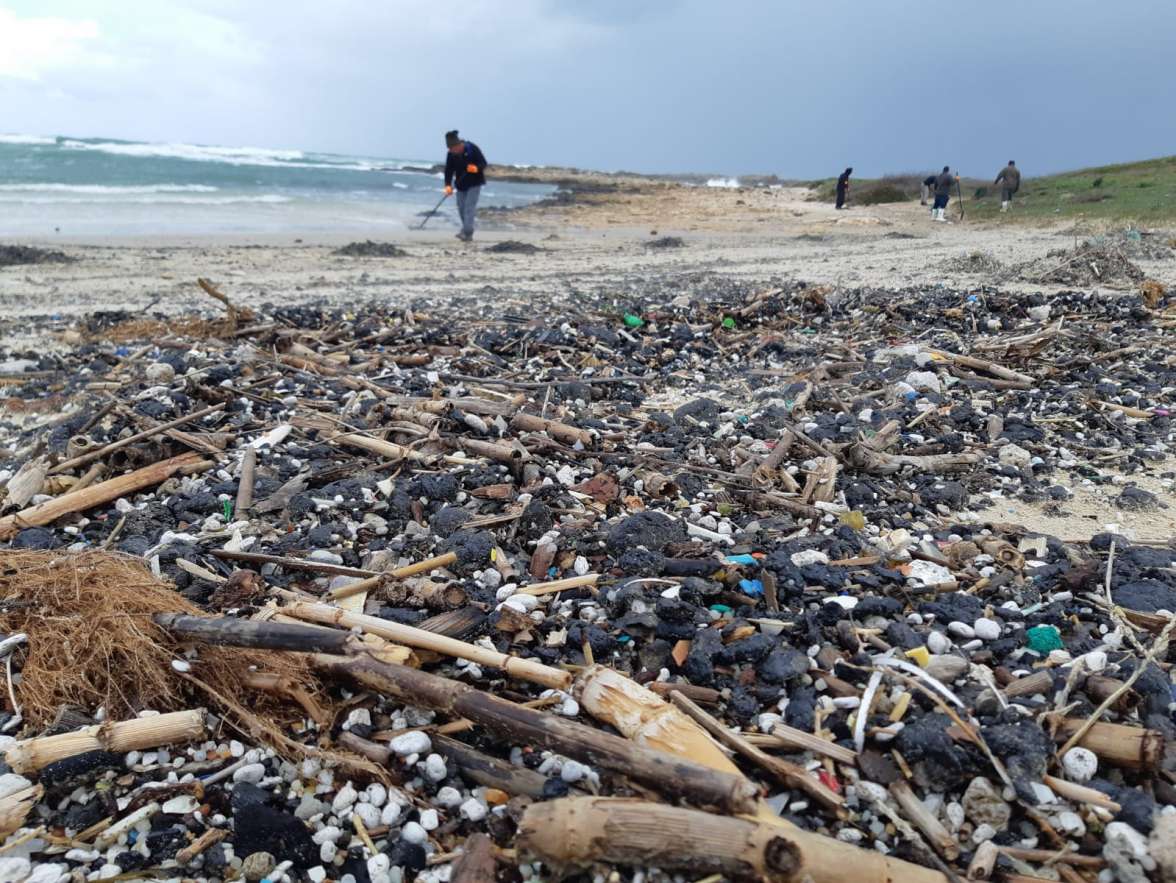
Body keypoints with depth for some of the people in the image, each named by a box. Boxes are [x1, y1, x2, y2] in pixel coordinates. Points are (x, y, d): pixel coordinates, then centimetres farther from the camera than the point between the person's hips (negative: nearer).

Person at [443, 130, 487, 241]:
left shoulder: (472, 149, -18)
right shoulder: (451, 154, -6)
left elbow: (484, 163, -13)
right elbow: (448, 170, -8)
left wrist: (477, 168, -35)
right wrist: (448, 185, -21)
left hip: (474, 183, -5)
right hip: (461, 184, 5)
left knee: (469, 207, -15)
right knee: (461, 208, 9)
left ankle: (467, 233, -18)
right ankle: (467, 231, 26)